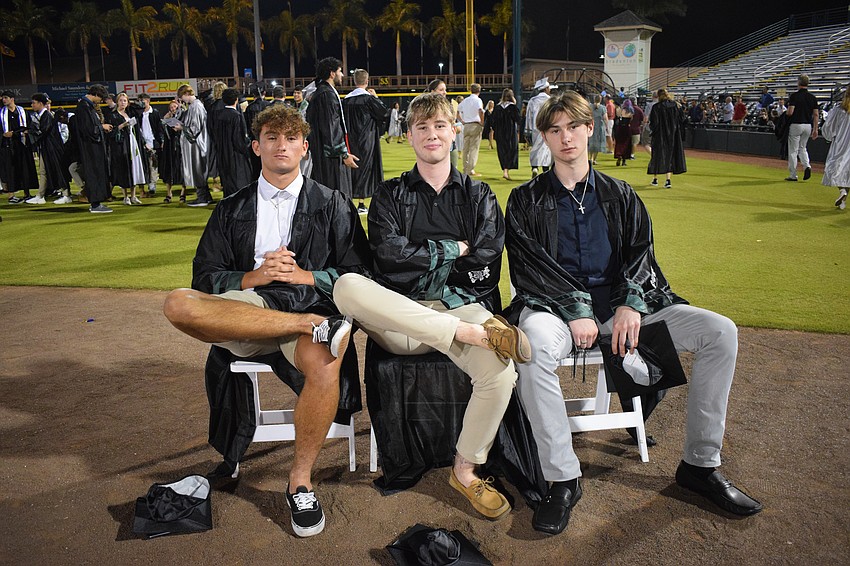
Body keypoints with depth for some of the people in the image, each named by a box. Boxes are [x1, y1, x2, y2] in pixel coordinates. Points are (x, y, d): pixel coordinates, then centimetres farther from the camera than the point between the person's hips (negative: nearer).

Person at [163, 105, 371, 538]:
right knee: (178, 304, -30)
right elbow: (205, 278, 11)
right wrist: (252, 278, -8)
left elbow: (358, 273, 6)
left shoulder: (332, 205, 15)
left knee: (324, 365, -37)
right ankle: (315, 324, -29)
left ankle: (301, 479, -14)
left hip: (312, 301, -1)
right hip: (246, 308, 2)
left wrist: (305, 276, -8)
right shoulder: (231, 210, 20)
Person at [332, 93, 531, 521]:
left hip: (459, 307, 0)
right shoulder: (389, 195, 14)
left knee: (501, 372, -31)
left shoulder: (478, 196, 16)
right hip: (399, 318, 0)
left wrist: (422, 257, -3)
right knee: (347, 287, -33)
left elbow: (485, 263, 0)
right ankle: (480, 333, -33)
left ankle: (465, 470, -2)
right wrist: (454, 249, -1)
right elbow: (390, 255, -5)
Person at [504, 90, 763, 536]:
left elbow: (640, 252, 8)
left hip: (618, 303, 4)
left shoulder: (619, 195, 17)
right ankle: (562, 479, -26)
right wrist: (576, 310, -19)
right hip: (554, 305, -3)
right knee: (535, 344, -40)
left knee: (720, 332, -14)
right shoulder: (526, 200, 7)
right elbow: (527, 265, -5)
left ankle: (700, 464, -2)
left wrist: (631, 302, -13)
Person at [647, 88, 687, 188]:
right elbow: (682, 119, 3)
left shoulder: (656, 107, -12)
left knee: (657, 155, 11)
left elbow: (653, 123, -13)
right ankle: (668, 180, -4)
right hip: (673, 135, 3)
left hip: (660, 135, -3)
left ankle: (655, 179, 22)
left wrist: (651, 128, 7)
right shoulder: (675, 105, 0)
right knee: (670, 156, 7)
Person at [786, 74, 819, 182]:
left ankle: (793, 175, 4)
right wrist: (815, 129, 9)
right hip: (808, 126, 5)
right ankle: (807, 166, -4)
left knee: (793, 150, 2)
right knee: (802, 148, 20)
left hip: (796, 125, -5)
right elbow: (816, 115, 4)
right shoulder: (812, 97, 6)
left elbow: (790, 112, -18)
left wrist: (785, 112, 6)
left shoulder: (794, 96, -10)